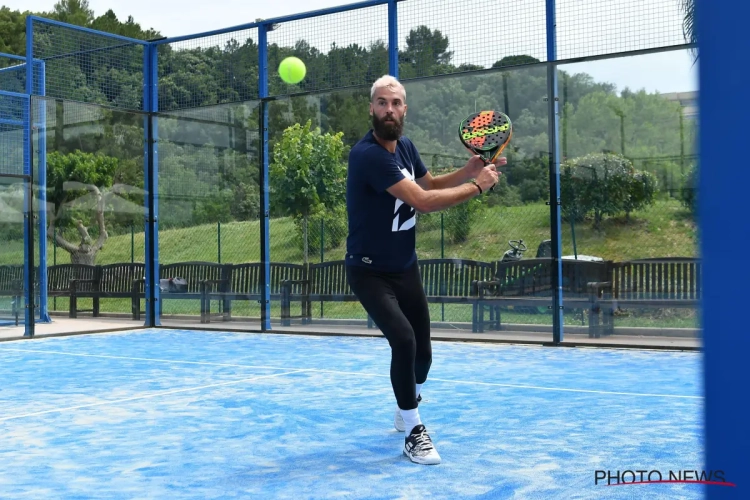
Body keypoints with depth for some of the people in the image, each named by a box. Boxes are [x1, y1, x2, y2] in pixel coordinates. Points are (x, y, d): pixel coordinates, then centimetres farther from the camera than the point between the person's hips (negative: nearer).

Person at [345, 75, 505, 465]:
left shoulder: (405, 147, 2)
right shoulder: (368, 154, -25)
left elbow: (431, 184, 17)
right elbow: (424, 201, -30)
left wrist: (470, 168, 0)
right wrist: (477, 186, -21)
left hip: (406, 268, 8)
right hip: (369, 272, -7)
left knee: (422, 352, 13)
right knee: (404, 340, -25)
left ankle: (405, 409, 45)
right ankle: (413, 433, -5)